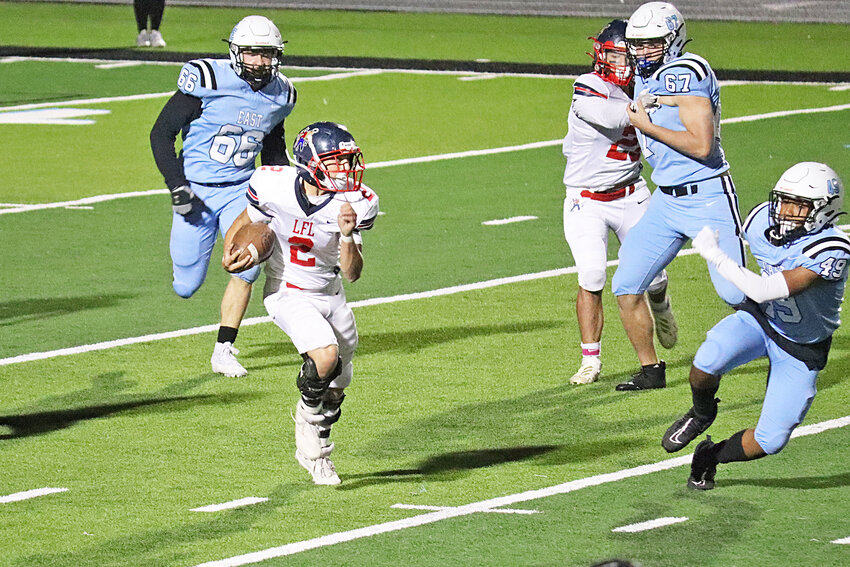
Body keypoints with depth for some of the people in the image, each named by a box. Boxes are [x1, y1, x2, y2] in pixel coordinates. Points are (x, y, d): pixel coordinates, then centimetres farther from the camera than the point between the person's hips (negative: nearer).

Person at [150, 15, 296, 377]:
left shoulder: (278, 95, 2)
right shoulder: (208, 81, -16)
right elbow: (161, 133, -11)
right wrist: (176, 184, -18)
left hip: (240, 191, 3)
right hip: (196, 191, -3)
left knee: (248, 265, -19)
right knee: (186, 287, -1)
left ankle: (223, 351, -5)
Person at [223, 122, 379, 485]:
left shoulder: (355, 204, -17)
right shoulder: (276, 189, -22)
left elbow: (352, 273, -18)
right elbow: (245, 223, -1)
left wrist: (348, 235, -35)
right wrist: (230, 256, -18)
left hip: (330, 296, 4)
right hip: (288, 295, -4)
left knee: (336, 386, 15)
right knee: (326, 355, -29)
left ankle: (314, 451, 42)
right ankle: (309, 414, 3)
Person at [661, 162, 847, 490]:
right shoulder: (762, 221, -18)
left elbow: (764, 291, -42)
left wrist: (714, 255, -37)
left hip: (800, 350, -3)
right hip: (760, 318, 3)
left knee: (770, 442, -3)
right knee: (707, 363, -29)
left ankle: (711, 456, 27)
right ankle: (701, 414, 4)